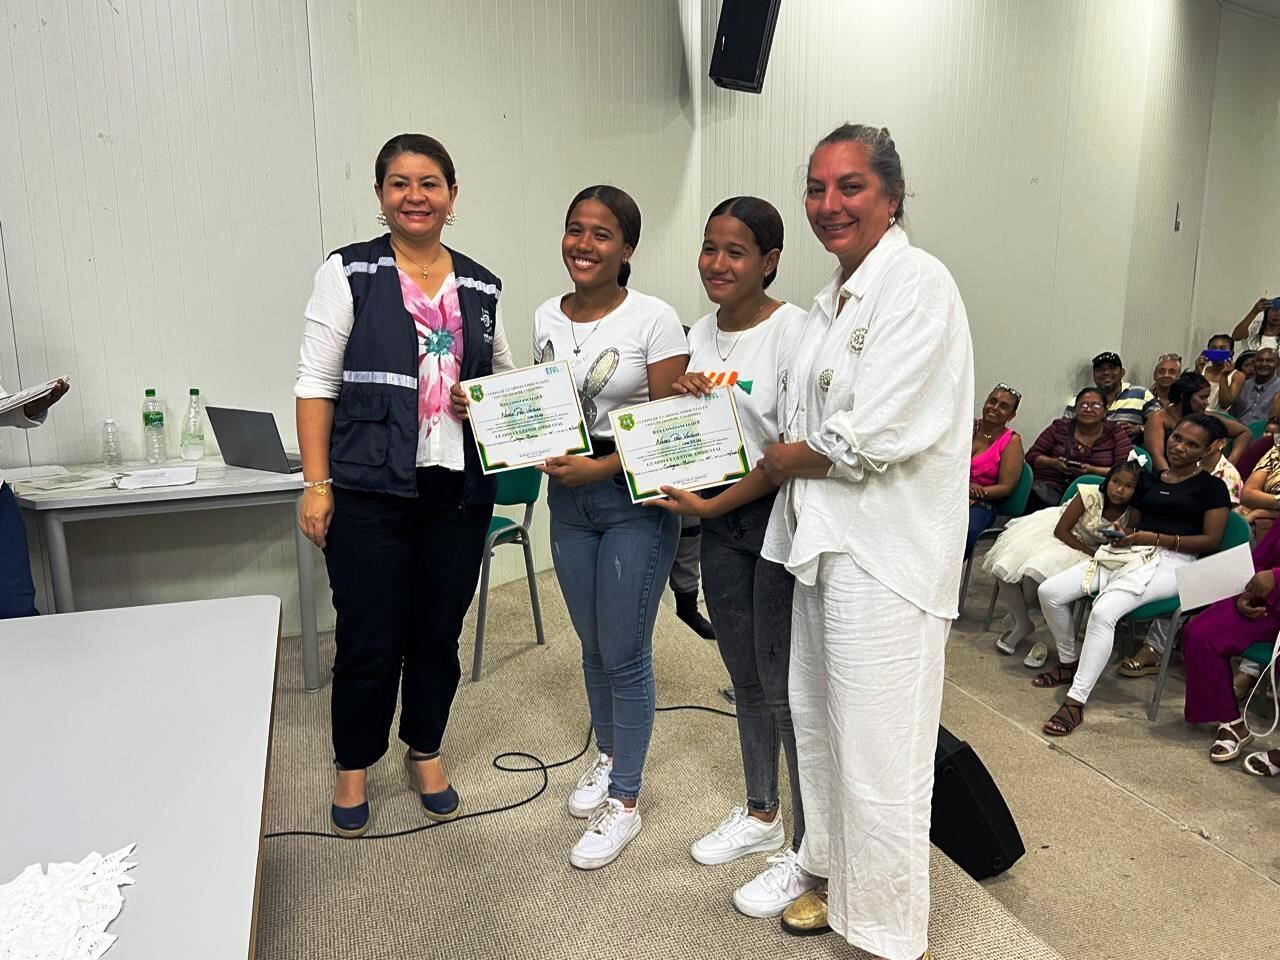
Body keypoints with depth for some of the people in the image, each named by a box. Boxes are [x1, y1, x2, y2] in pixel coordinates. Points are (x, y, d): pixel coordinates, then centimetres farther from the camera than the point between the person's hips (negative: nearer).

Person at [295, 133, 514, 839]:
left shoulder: (482, 287, 10)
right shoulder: (349, 271, -1)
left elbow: (505, 377, 19)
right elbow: (316, 382, -4)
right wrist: (316, 482, -10)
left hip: (459, 489, 4)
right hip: (370, 489, -3)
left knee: (439, 633, 13)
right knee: (369, 640, 4)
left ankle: (425, 752, 35)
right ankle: (354, 767, 29)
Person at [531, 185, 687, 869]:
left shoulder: (654, 320, -12)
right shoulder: (547, 319, 5)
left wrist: (600, 468, -22)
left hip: (636, 500, -5)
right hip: (569, 498, 6)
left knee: (624, 653, 1)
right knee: (593, 645, 18)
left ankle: (624, 802, 19)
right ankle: (608, 754, 41)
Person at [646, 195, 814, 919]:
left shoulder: (793, 331, -14)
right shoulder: (701, 334, 9)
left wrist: (713, 505, -18)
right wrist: (679, 401, -3)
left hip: (781, 516, -7)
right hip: (720, 521, 7)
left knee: (785, 683, 0)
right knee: (746, 676, 17)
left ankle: (809, 853, 18)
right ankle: (761, 816, 37)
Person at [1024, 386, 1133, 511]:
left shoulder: (1115, 432, 10)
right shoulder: (1060, 427, 12)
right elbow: (1032, 456, 12)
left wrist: (1092, 470, -15)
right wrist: (1054, 463, -9)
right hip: (1051, 487, 0)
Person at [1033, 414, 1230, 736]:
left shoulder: (1211, 487, 6)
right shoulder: (1148, 479, 22)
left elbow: (1211, 540, -2)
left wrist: (1157, 538, -13)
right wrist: (1118, 537, 0)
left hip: (1170, 562, -6)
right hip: (1127, 554, 6)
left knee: (1103, 611, -34)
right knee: (1049, 591, -12)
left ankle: (1076, 701, -29)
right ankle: (1069, 663, 12)